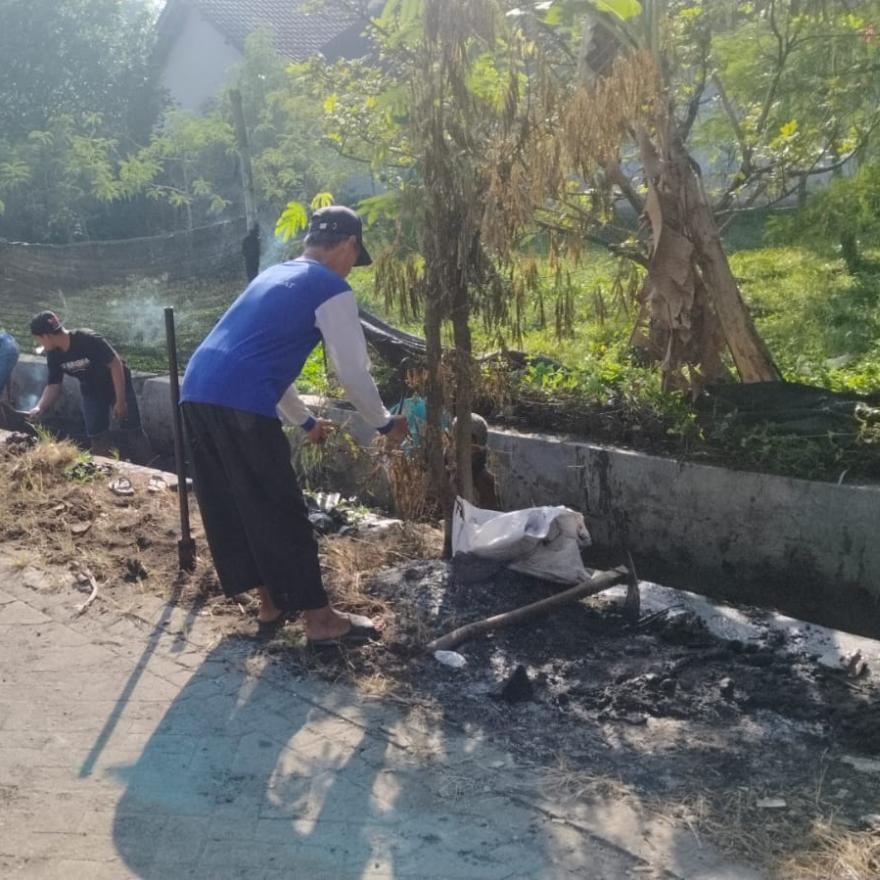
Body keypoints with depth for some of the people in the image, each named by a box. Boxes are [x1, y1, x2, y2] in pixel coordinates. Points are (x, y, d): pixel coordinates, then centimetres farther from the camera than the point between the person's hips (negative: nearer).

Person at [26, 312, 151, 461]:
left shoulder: (88, 340, -32)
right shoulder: (54, 354, -12)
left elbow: (116, 364, -27)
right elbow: (54, 386, -3)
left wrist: (120, 401, -25)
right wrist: (39, 408, -21)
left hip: (118, 384, -6)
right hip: (92, 392, 6)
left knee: (133, 431, -4)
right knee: (96, 437, 2)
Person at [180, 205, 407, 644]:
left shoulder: (273, 276, 27)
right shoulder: (331, 290, 1)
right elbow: (353, 373, 0)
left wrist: (305, 420, 44)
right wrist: (385, 423, 18)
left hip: (196, 392, 9)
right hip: (240, 406, -9)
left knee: (228, 509, 16)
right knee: (280, 513, 1)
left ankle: (271, 603, 30)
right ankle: (319, 619, 11)